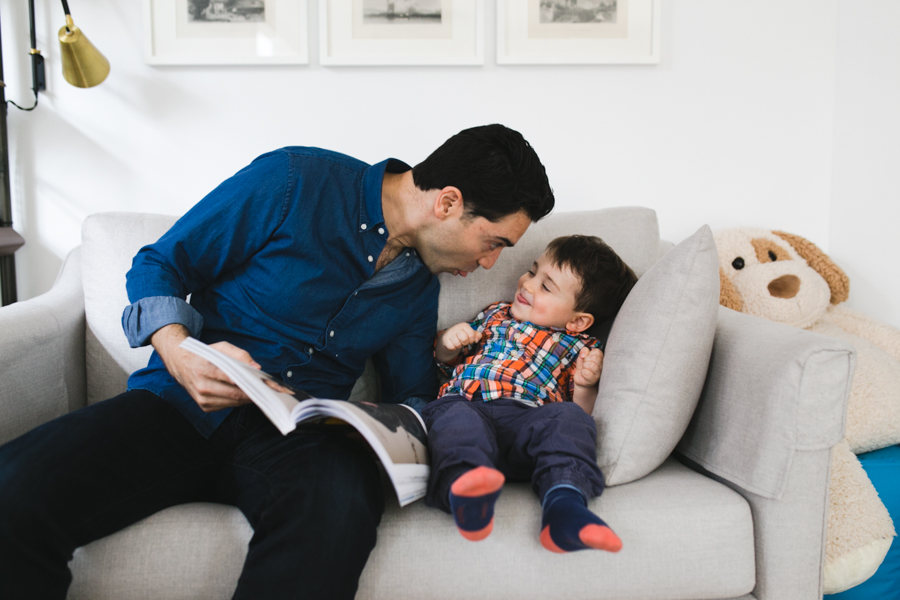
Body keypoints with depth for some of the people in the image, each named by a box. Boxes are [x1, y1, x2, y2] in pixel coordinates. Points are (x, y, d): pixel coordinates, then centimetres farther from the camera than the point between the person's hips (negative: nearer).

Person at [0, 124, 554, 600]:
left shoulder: (421, 284, 15)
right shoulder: (295, 181, -4)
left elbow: (410, 397, 24)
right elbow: (159, 266, 1)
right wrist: (181, 356, -18)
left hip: (298, 432, 3)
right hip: (181, 406, -3)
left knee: (340, 506, -36)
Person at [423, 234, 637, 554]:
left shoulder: (581, 348, 24)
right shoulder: (497, 313, 35)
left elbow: (581, 410, 14)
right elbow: (445, 358, 40)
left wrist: (585, 385, -6)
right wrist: (448, 341, 17)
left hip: (526, 417, -1)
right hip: (465, 403, 2)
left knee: (569, 419, -33)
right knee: (457, 420, -35)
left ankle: (564, 504, -56)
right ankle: (463, 486, -64)